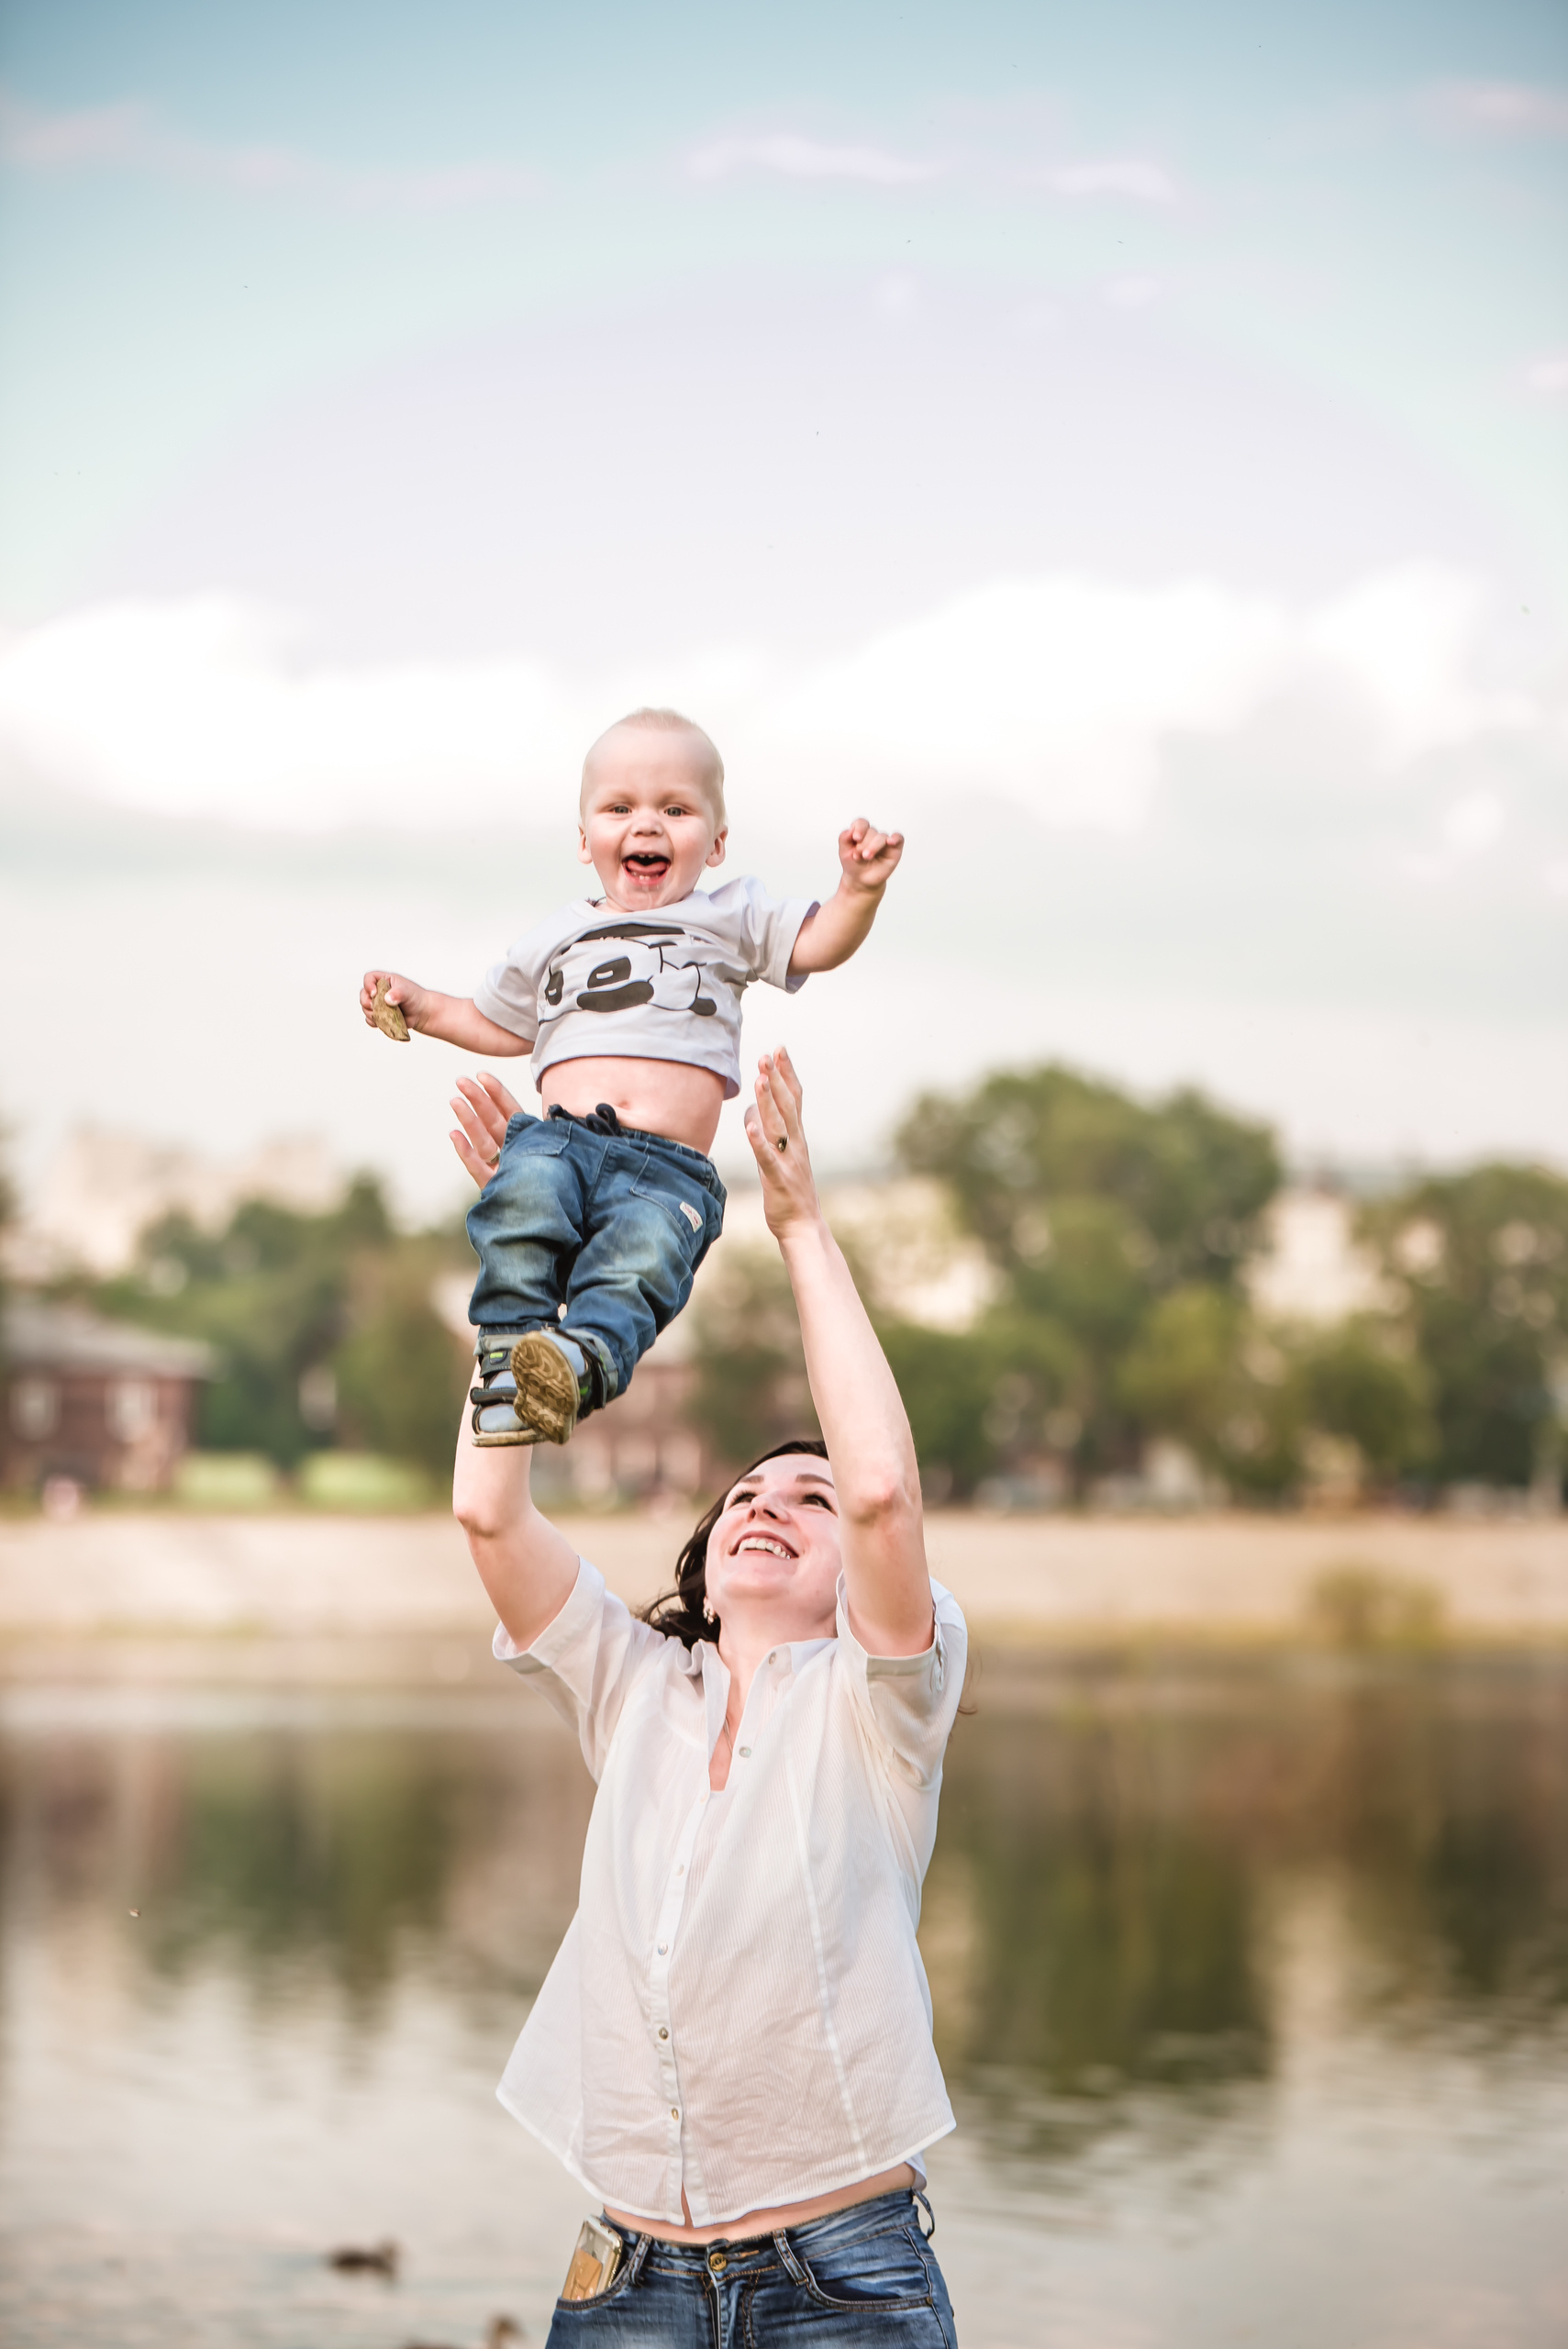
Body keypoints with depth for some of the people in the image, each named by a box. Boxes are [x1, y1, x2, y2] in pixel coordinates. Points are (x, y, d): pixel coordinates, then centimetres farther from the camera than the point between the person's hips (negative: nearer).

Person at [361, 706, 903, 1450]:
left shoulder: (730, 919, 23)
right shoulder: (554, 939, 28)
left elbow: (819, 944, 12)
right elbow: (501, 1025, 41)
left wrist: (860, 889, -6)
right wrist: (420, 1007, 28)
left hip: (668, 1165, -1)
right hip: (560, 1134, 1)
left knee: (642, 1252, -35)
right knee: (527, 1187, -35)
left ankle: (583, 1357, -52)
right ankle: (509, 1352, -34)